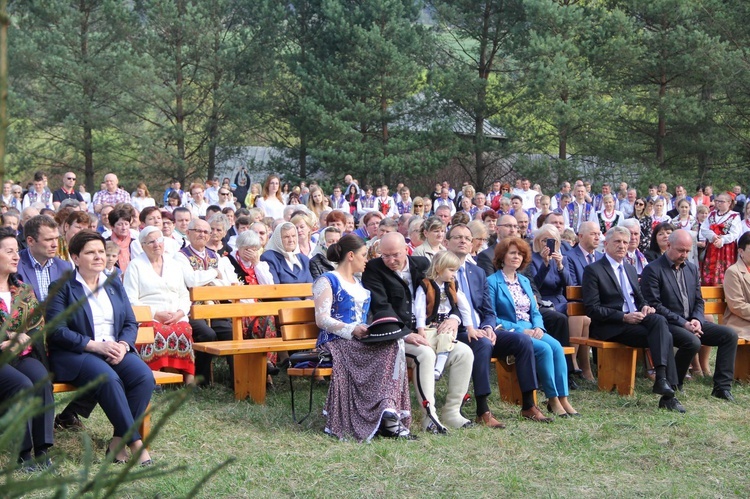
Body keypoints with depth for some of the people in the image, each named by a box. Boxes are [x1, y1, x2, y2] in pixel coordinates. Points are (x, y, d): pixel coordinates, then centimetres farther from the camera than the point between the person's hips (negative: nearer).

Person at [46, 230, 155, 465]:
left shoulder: (114, 285, 19)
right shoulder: (62, 287, 2)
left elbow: (131, 323, 14)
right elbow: (57, 331, -8)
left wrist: (123, 345, -9)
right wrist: (95, 345, -17)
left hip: (115, 350, 5)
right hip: (75, 354, -5)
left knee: (144, 376, -25)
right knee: (108, 378, -35)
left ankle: (119, 441, -19)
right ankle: (135, 442, -30)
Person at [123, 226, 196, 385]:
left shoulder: (173, 265, 23)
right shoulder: (135, 266, 8)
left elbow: (184, 296, 19)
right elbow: (131, 300, -1)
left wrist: (180, 313, -3)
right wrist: (156, 314, -11)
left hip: (176, 318, 3)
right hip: (148, 318, -3)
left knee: (184, 330, -31)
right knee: (159, 332, -36)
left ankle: (188, 377, -31)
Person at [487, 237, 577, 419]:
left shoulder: (524, 281, 21)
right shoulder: (492, 282, -1)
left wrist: (538, 327, -3)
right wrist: (520, 330, -15)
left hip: (531, 330, 6)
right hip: (509, 334, -6)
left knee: (556, 346, -23)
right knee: (544, 348, -29)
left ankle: (562, 398, -25)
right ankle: (553, 399, -21)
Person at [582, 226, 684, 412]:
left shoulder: (630, 269, 23)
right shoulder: (593, 270, -1)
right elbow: (592, 309, -10)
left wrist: (645, 307, 2)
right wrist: (624, 317, -19)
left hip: (635, 318, 7)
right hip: (610, 328, -6)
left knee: (659, 320, -29)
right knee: (662, 336, -27)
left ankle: (662, 378, -33)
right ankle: (668, 392, -29)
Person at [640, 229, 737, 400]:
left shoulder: (692, 269, 16)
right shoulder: (653, 270, -7)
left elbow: (698, 301, 18)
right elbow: (654, 305, -14)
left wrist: (697, 320, -5)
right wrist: (683, 323, -19)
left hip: (691, 322, 7)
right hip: (667, 324, -7)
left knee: (730, 335, -10)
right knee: (693, 341, -35)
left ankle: (722, 386, -7)